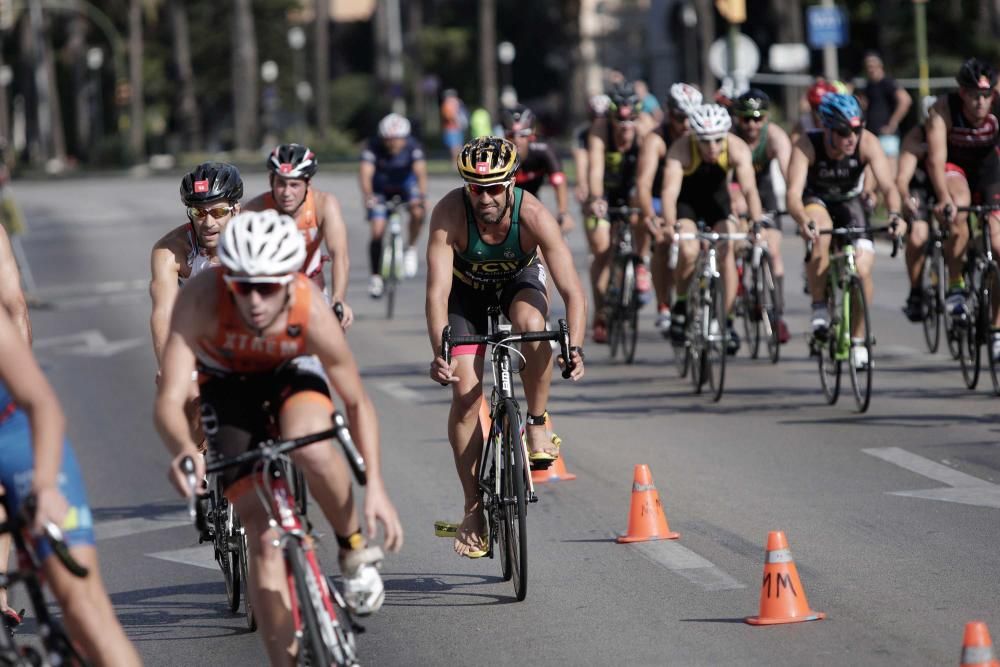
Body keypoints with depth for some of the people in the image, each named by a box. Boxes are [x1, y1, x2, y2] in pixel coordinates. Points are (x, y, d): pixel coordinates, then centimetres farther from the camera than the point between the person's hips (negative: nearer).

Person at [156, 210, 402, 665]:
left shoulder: (312, 313, -34)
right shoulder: (200, 300, -37)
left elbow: (357, 404, -19)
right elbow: (169, 398, -40)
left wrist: (374, 484, -27)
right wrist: (183, 449, -61)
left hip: (293, 371, 0)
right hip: (227, 384, 1)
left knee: (311, 450, -35)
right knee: (262, 533, -10)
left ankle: (354, 550, -8)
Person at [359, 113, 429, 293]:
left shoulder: (413, 146, -26)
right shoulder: (373, 147, -28)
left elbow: (420, 172, -36)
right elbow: (366, 174, -39)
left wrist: (422, 196, -54)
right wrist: (368, 196, -57)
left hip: (406, 183, 0)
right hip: (381, 188, 0)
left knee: (417, 212, -29)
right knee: (377, 232, -11)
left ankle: (411, 249, -2)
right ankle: (376, 277, 5)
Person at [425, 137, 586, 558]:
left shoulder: (533, 215, -33)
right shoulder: (449, 214, -33)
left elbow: (572, 291, -33)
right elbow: (437, 290, -37)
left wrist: (575, 346, -48)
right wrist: (439, 353, -50)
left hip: (519, 282, 0)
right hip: (467, 291, 0)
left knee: (531, 324, -36)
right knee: (466, 393, -13)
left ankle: (537, 424, -13)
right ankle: (474, 508, -2)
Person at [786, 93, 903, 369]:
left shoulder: (867, 142, -28)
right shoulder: (807, 147, -31)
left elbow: (888, 185, -35)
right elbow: (793, 194, -41)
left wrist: (895, 214, -56)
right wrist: (803, 220, -62)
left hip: (850, 204, 2)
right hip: (816, 203, -2)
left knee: (863, 270, -16)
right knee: (820, 234, -37)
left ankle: (858, 339, 8)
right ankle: (819, 307, -19)